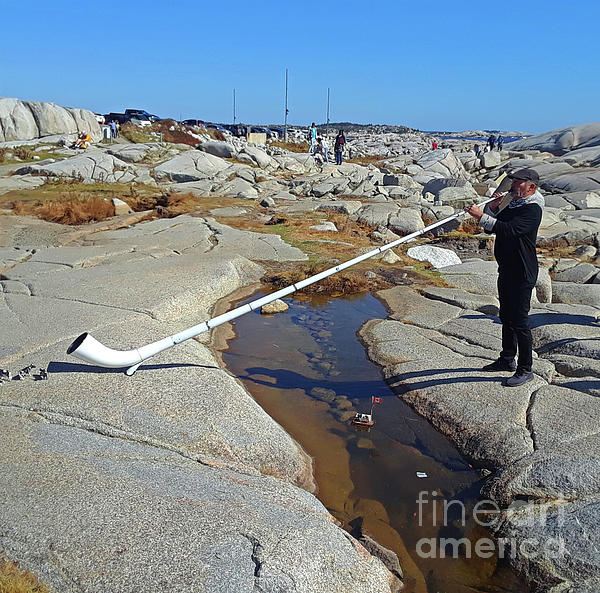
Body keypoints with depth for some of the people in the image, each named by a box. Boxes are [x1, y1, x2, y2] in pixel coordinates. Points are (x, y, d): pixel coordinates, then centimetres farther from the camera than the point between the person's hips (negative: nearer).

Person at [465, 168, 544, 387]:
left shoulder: (532, 209, -16)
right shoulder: (512, 205, 14)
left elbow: (509, 229, -31)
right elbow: (492, 228, 15)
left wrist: (481, 216, -33)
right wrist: (491, 209, -1)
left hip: (523, 273, -10)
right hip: (506, 270, 10)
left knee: (519, 320, -5)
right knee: (507, 317, 19)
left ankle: (525, 370, 6)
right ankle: (507, 359, 34)